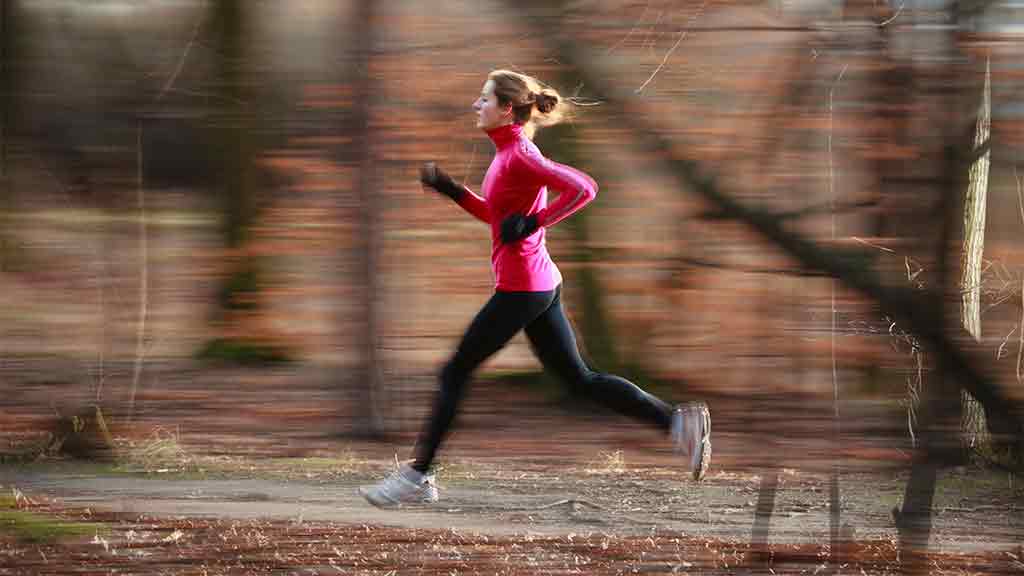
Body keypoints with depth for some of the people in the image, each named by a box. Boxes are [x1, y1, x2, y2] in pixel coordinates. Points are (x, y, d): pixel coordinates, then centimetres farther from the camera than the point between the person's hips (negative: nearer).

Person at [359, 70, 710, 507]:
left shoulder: (520, 155, -15)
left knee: (455, 372, -1)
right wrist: (451, 190, 15)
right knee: (579, 379, 10)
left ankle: (417, 476, 4)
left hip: (520, 288, -10)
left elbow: (582, 188, -25)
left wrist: (533, 222, -21)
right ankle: (677, 421, 4)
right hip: (541, 286, 10)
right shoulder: (508, 153, 14)